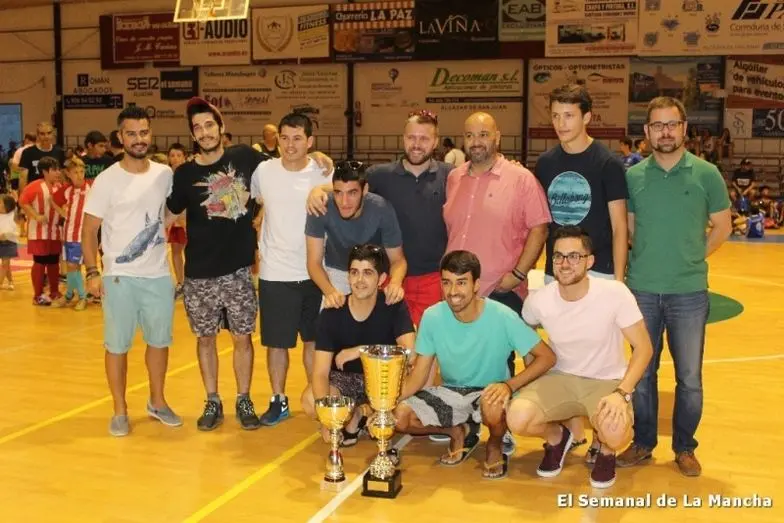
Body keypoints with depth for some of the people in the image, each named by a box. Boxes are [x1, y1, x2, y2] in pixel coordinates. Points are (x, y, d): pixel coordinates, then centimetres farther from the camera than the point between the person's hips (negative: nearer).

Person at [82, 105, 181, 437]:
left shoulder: (165, 175, 2)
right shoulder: (107, 180, -8)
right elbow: (89, 230, -6)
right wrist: (91, 272, -14)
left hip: (159, 275, 4)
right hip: (119, 277, -3)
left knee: (160, 341, 14)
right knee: (118, 345, 5)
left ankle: (157, 402, 32)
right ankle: (120, 412, 20)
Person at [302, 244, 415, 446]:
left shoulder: (394, 307, -19)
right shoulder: (331, 314, -18)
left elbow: (409, 352, -33)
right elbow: (320, 372, -22)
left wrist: (360, 350, -34)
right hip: (345, 378, 0)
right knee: (310, 402, -30)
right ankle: (353, 416, 4)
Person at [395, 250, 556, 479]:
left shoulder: (502, 317, -22)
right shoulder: (432, 317, -14)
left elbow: (547, 357, -17)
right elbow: (419, 374, -8)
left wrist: (509, 385, -32)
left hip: (488, 392, -3)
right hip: (450, 392, 3)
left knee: (493, 408, -39)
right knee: (399, 416, -19)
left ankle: (495, 447, 0)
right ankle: (459, 432, 10)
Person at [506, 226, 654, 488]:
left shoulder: (615, 293, -20)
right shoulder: (538, 301, -13)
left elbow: (643, 348, -16)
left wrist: (622, 393, -28)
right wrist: (532, 379, 2)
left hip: (607, 381, -2)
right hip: (560, 378, 2)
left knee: (615, 434, -34)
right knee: (517, 419, -26)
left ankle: (605, 450, 9)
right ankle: (557, 437, 12)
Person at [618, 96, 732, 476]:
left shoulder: (706, 174, -2)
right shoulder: (633, 176, 1)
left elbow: (722, 228, 6)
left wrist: (692, 260, 2)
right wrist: (648, 260, 3)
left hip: (689, 292, -1)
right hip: (642, 290, 1)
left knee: (689, 377, 7)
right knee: (642, 372, 11)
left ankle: (684, 448, 24)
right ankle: (643, 442, 26)